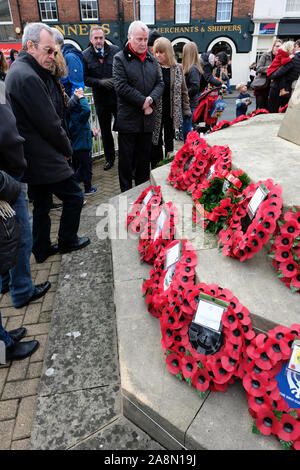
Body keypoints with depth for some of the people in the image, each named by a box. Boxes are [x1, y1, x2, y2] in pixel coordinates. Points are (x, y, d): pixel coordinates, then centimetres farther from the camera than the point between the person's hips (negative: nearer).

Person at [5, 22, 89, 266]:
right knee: (74, 197, 4)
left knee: (42, 205, 18)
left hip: (32, 158, 10)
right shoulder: (28, 77, -19)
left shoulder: (19, 71, 15)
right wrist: (67, 148, -4)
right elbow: (49, 123, -19)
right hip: (45, 159, -10)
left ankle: (42, 250, 31)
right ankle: (67, 242, 23)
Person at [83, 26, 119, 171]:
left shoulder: (115, 50, 1)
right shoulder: (85, 55, 1)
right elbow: (85, 78, -2)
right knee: (105, 130, 11)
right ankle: (109, 158, 25)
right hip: (100, 99, 1)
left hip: (118, 96, -1)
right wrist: (100, 82, -16)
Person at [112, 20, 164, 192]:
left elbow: (160, 83, 10)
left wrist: (151, 99, -10)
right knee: (126, 158, 2)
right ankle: (126, 193, 14)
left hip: (147, 118, 5)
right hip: (128, 119, -5)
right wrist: (143, 102, -14)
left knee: (145, 157, 13)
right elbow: (122, 87, -12)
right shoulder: (120, 59, -3)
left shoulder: (152, 59, 14)